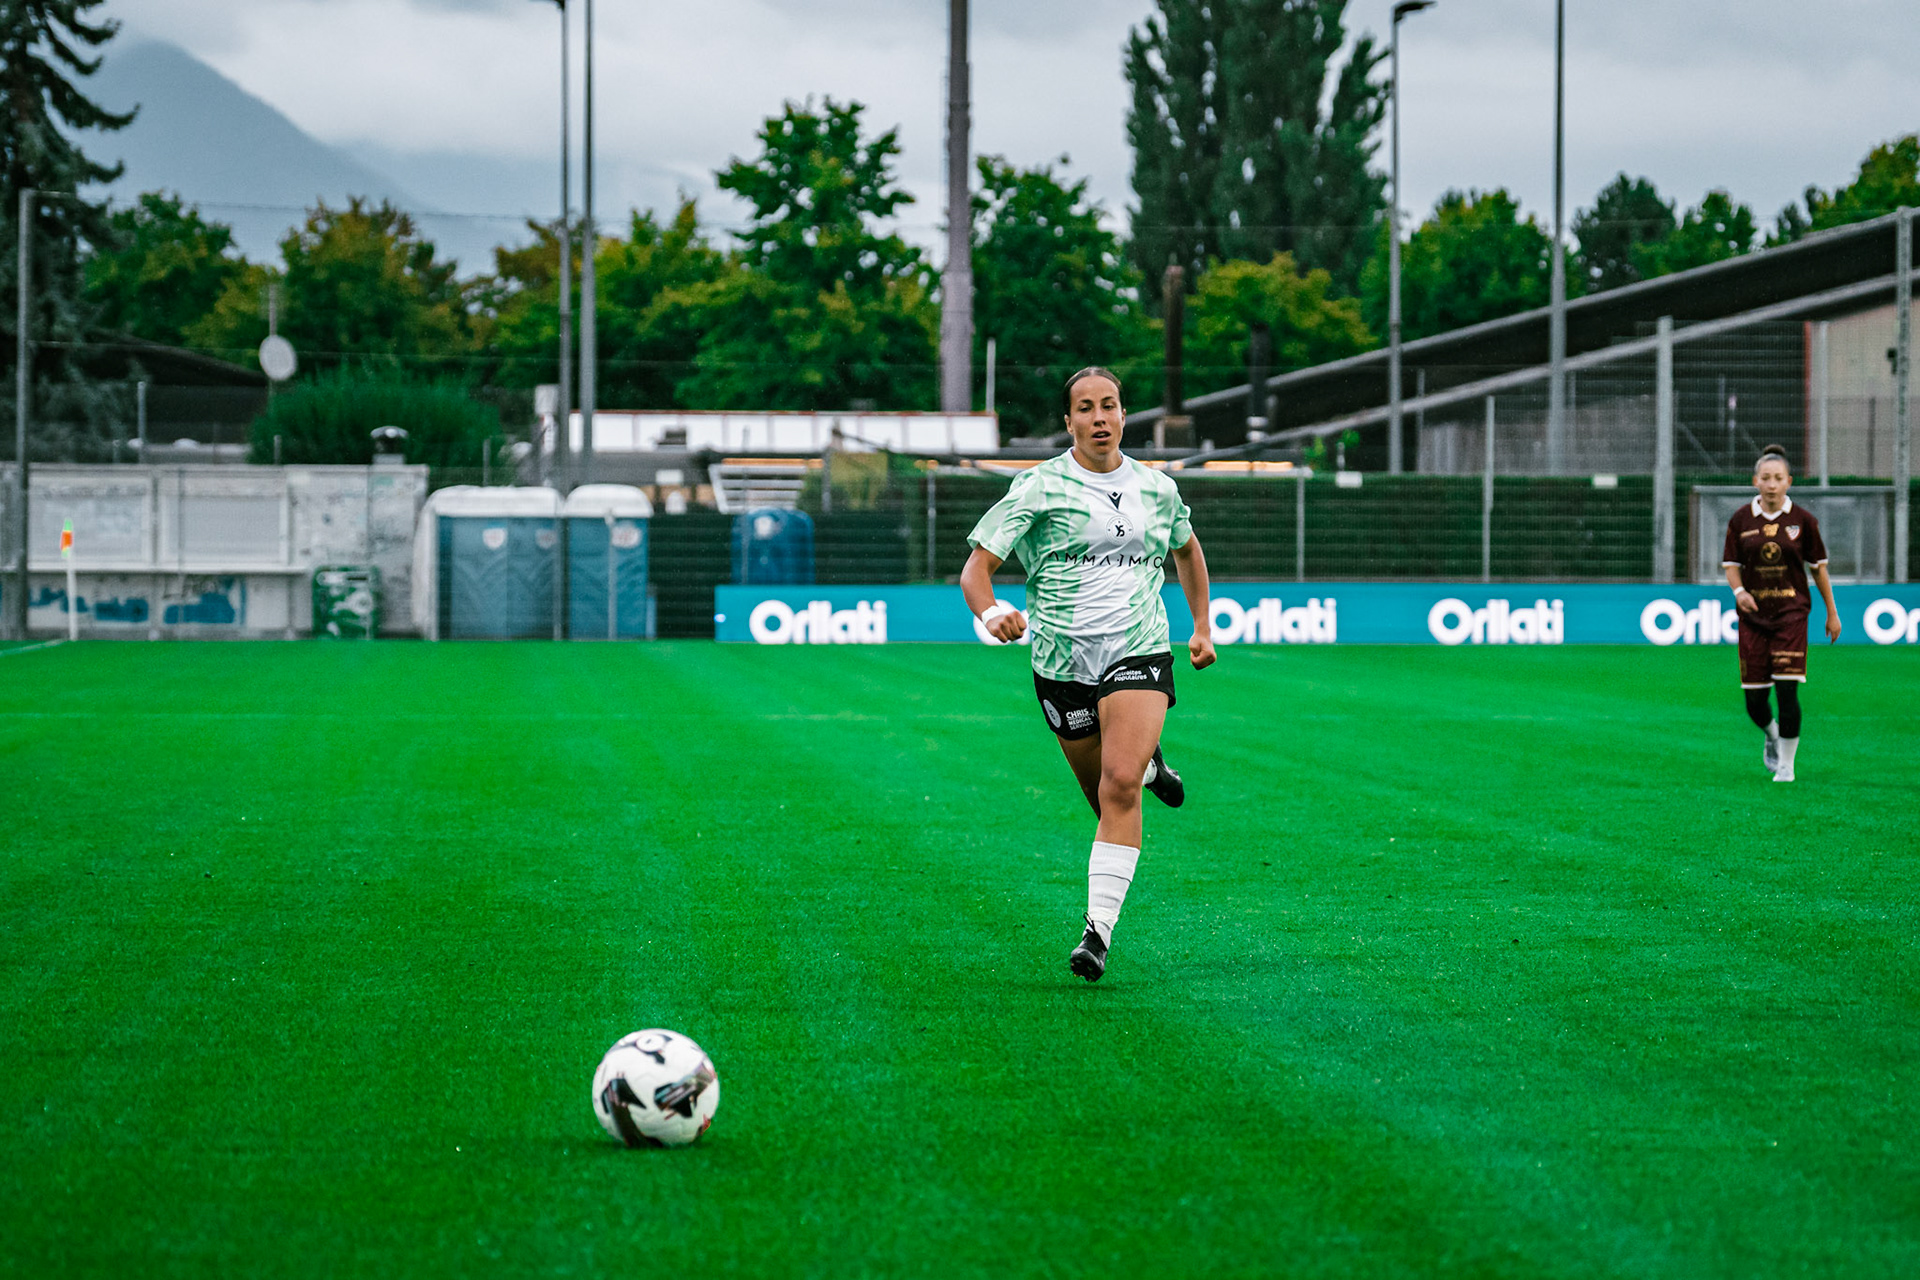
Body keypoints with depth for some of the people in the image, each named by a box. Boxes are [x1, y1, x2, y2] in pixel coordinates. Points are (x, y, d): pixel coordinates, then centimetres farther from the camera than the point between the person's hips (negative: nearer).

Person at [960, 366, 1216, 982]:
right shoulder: (1039, 488, -4)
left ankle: (1099, 930, -20)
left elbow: (1188, 549, 28)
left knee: (1121, 786, -20)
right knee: (1106, 795, 11)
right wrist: (990, 611, -29)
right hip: (1062, 662, 0)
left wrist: (1203, 626, 24)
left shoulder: (1156, 488, 7)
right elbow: (976, 567, -8)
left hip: (1139, 653, 0)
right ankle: (1149, 764, 48)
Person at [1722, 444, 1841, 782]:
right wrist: (1739, 591, -16)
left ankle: (1786, 764, 2)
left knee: (1787, 691, -12)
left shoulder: (1802, 520, 0)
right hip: (1753, 614, 1)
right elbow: (1731, 565, 6)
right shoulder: (1741, 520, 1)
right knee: (1754, 700, 2)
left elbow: (1818, 566, 8)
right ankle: (1772, 736, 37)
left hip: (1791, 611, -1)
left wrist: (1832, 613, 10)